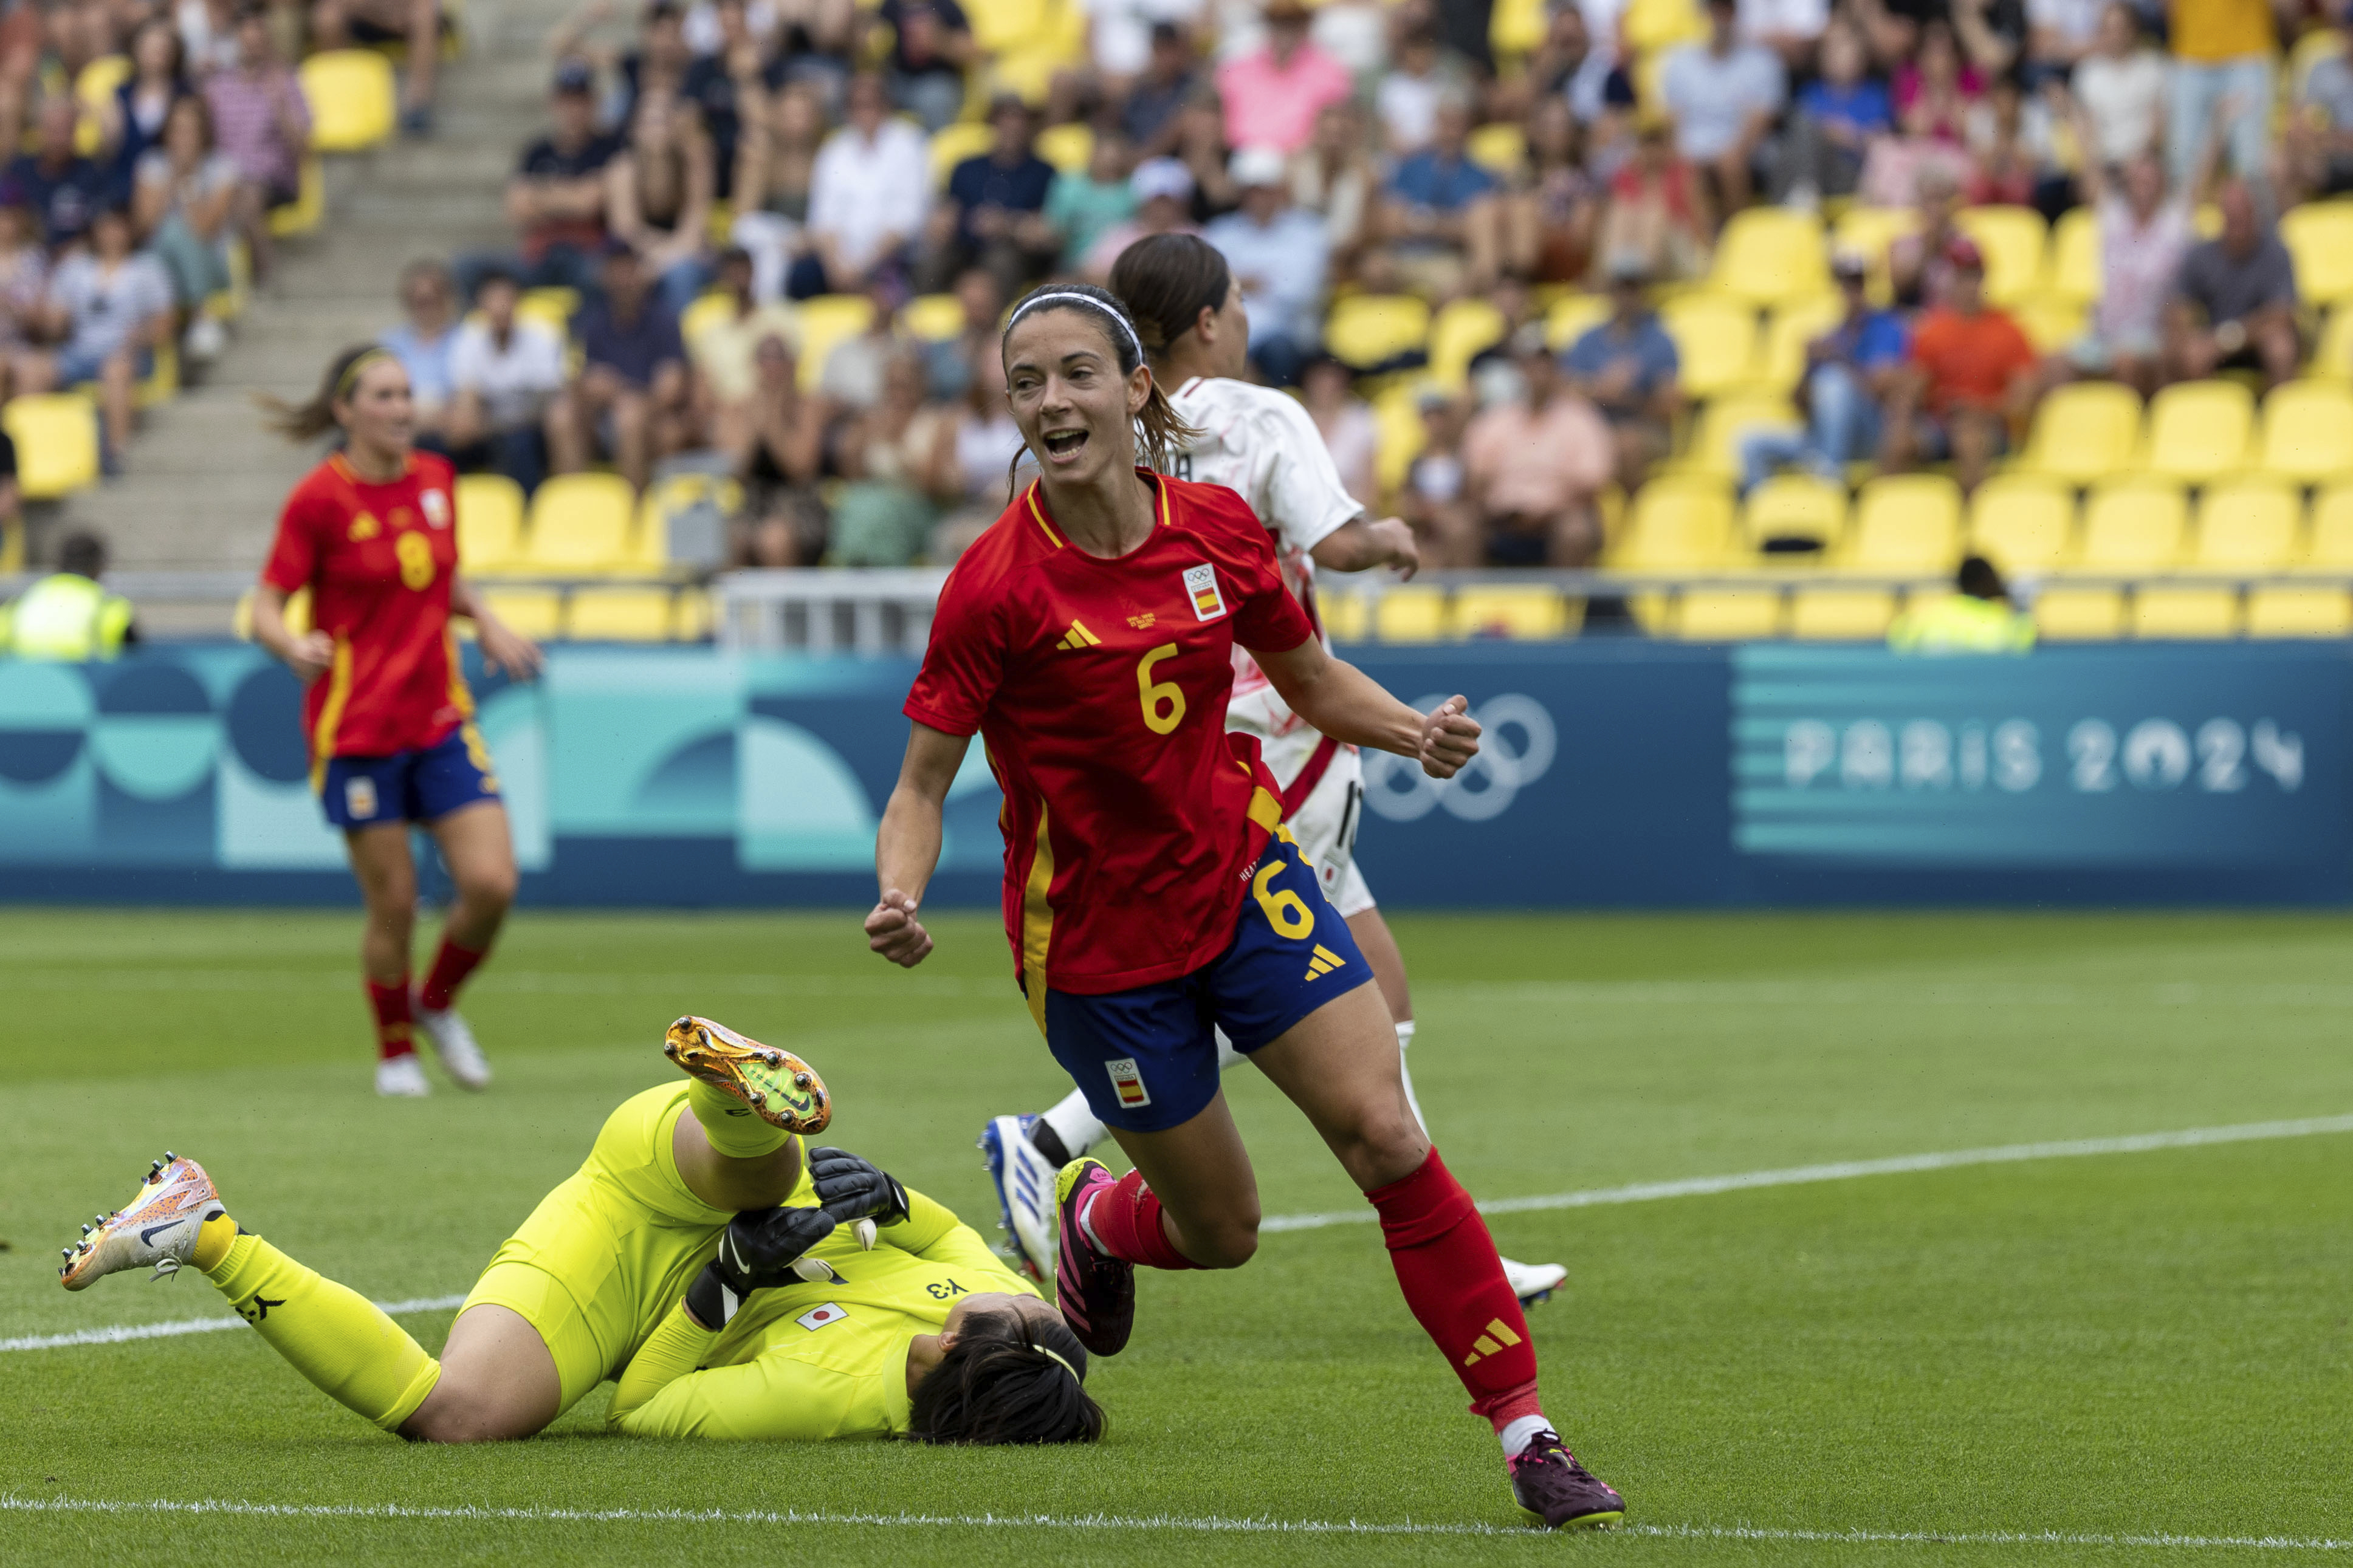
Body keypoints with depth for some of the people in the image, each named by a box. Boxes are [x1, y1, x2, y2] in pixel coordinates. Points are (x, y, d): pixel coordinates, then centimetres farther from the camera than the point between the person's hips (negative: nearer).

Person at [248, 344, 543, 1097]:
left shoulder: (435, 478, 5)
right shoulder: (319, 499, -11)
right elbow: (265, 608, -10)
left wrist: (486, 621, 3)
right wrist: (295, 645, -30)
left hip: (442, 722, 5)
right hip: (356, 728, -5)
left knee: (492, 885, -7)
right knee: (394, 905, -1)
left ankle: (437, 1005, 21)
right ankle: (395, 1052, 21)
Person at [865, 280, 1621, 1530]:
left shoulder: (1220, 529, -6)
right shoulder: (996, 585, -18)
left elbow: (1311, 680, 10)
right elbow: (922, 782, -12)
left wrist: (1414, 731, -9)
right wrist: (899, 901, -32)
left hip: (1242, 874, 3)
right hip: (1095, 937, -3)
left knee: (1386, 1137, -12)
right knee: (1221, 1231, 7)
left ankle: (1524, 1433, -7)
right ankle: (1096, 1215, 45)